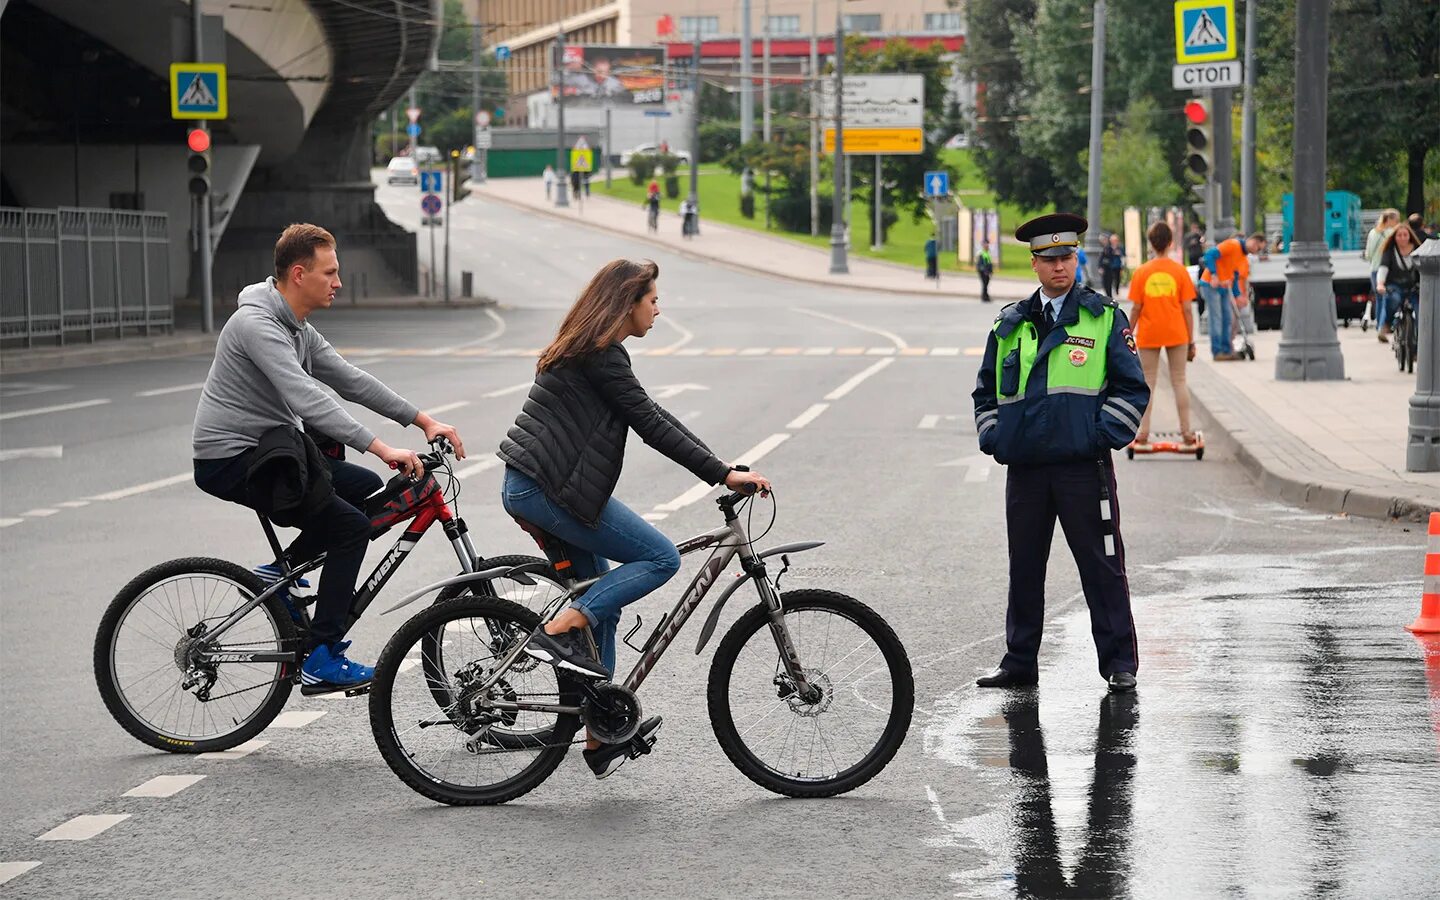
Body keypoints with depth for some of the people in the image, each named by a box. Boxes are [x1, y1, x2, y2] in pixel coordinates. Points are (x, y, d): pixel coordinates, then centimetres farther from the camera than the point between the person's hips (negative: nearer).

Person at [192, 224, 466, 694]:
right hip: (230, 461, -10)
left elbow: (349, 379, 14)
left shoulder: (297, 328, 12)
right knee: (350, 526, -15)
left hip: (265, 451, 10)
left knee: (367, 489, 12)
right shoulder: (257, 324, -21)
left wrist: (423, 420, 8)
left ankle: (283, 571, 14)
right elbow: (307, 400, -30)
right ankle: (320, 662, -14)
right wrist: (382, 448, -34)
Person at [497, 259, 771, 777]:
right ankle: (559, 632, -11)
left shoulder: (589, 350, 18)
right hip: (553, 490, -10)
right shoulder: (601, 356, -13)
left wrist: (720, 469, 15)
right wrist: (722, 475, -17)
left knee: (601, 604, 14)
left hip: (529, 489, 10)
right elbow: (652, 426, -18)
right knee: (661, 558, -6)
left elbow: (653, 419, 19)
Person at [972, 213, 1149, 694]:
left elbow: (1132, 387, 2)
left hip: (1084, 465, -4)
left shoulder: (1105, 319, 3)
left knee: (1102, 566, -1)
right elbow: (986, 389, 22)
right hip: (1024, 467, 4)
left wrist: (1103, 435, -8)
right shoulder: (1009, 325, 13)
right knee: (1024, 568, 9)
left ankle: (1119, 663, 6)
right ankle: (1020, 663, 18)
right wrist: (992, 437, 8)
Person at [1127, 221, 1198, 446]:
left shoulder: (1141, 272, -4)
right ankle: (1186, 431, 5)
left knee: (1147, 383, 6)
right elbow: (1187, 309, -2)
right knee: (1179, 381, 6)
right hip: (1176, 334, 0)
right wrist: (1191, 341, 4)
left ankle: (1143, 432, 2)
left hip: (1148, 335, 0)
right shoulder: (1180, 271, -3)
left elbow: (1135, 309, -4)